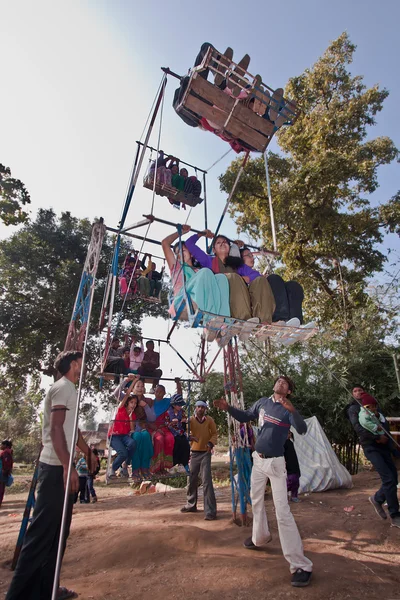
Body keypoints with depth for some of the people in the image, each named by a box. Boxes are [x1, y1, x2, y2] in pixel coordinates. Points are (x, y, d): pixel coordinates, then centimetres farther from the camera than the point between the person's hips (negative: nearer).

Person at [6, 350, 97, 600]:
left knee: (58, 531, 17)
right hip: (56, 467, -10)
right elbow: (56, 428, -21)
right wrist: (67, 467, -24)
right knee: (43, 532, -3)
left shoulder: (70, 390, 16)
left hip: (64, 467, 10)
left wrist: (88, 452, 30)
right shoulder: (62, 387, -14)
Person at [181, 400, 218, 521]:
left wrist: (211, 443, -18)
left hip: (205, 453, -2)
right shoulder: (191, 419, -4)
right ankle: (191, 505, 33)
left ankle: (210, 511, -2)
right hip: (194, 453, 2)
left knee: (206, 481, -7)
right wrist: (188, 436, -35)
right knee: (192, 480, 14)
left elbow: (214, 434, 2)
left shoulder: (210, 420, -5)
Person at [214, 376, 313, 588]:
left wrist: (292, 410, -49)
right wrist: (228, 407, -8)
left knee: (282, 511, -8)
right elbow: (245, 417, 8)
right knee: (256, 501, 23)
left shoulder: (288, 409, -15)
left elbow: (302, 429, -31)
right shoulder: (262, 402, -1)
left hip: (276, 462, -6)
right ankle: (260, 537, 47)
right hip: (258, 459, 6)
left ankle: (300, 565, 1)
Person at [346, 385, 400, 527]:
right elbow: (358, 428, -11)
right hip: (371, 447, -6)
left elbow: (385, 423, 15)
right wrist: (377, 437, -17)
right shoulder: (353, 409, 1)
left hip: (383, 446, 6)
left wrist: (387, 438, -3)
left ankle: (377, 499, 29)